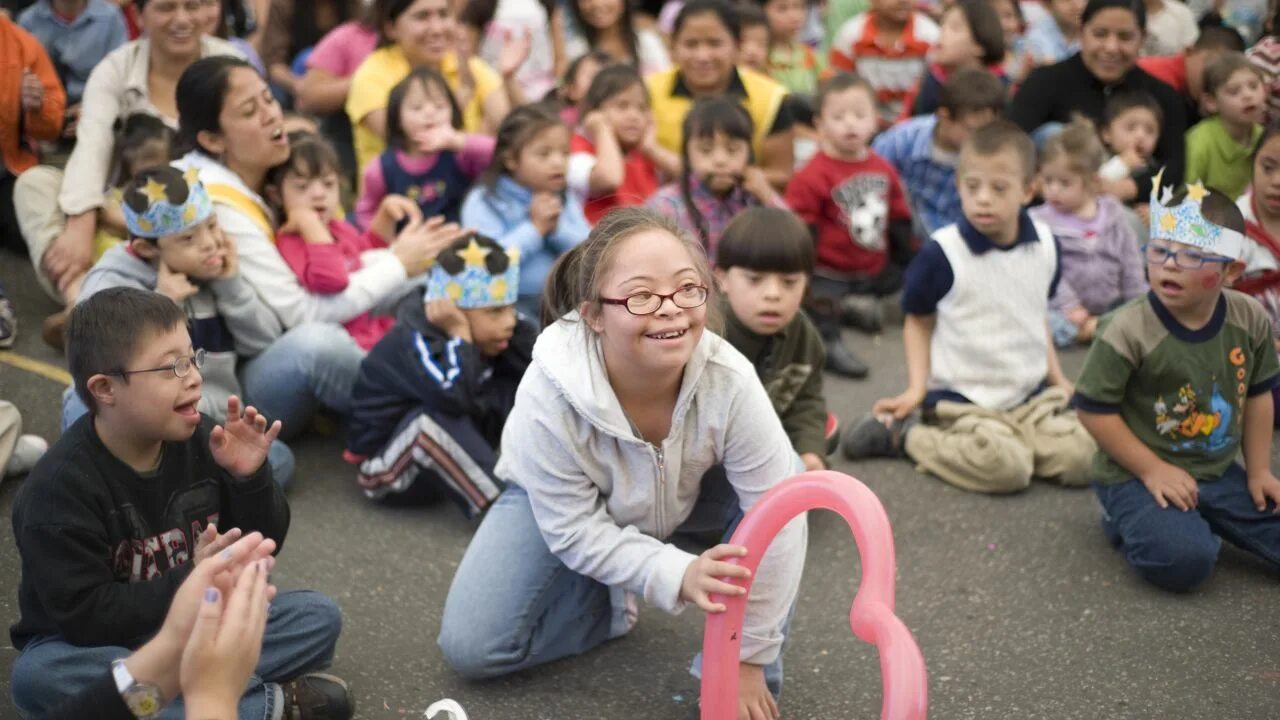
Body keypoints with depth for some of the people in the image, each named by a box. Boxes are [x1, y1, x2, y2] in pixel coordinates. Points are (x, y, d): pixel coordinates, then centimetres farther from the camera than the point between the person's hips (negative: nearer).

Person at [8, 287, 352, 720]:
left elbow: (261, 546, 0)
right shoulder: (61, 485, -21)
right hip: (105, 645, -3)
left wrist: (250, 479, -19)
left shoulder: (201, 439, -8)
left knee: (319, 615, -9)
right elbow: (83, 616, -25)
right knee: (40, 676, -36)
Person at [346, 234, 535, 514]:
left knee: (516, 389, -6)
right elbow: (452, 397, -44)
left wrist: (515, 320, -18)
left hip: (441, 451, 7)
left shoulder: (482, 330, -3)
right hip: (390, 470, -7)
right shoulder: (413, 341, -27)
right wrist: (460, 335, -33)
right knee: (436, 417, -38)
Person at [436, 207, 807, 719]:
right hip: (560, 503, -1)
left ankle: (731, 671, -12)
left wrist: (749, 656, -24)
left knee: (786, 478, -27)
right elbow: (573, 530, -27)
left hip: (684, 494, 1)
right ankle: (608, 599, 10)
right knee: (469, 648, -15)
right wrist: (677, 574, -43)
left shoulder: (729, 379, -36)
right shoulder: (549, 395, -38)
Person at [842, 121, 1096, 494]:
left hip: (1032, 395, 6)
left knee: (1083, 460, -12)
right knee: (1006, 468, -28)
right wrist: (917, 387, -9)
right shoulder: (941, 253, -14)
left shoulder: (1045, 244, 1)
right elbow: (918, 321, -1)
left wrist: (1057, 378, 15)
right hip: (963, 399, -5)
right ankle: (903, 435, -5)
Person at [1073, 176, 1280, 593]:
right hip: (1135, 475, -5)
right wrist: (1153, 471, -17)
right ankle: (1127, 520, 3)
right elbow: (1094, 409, -17)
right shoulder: (1130, 330, -22)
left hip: (1218, 472, 5)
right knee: (1184, 561, -27)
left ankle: (1199, 521, 14)